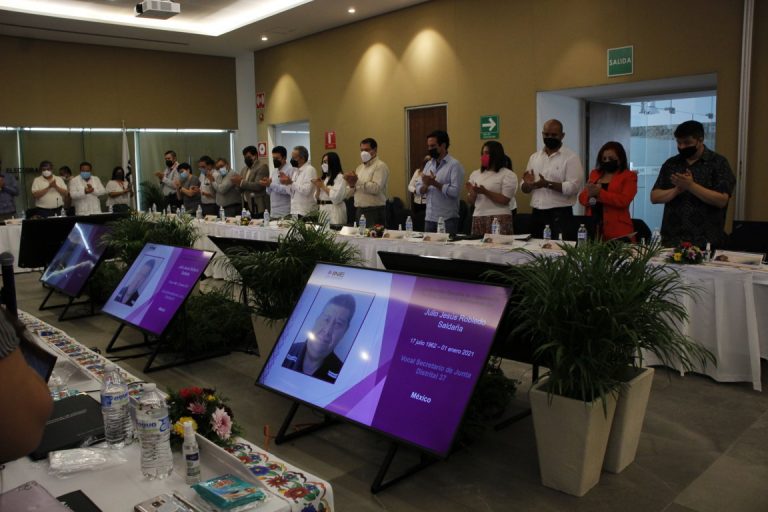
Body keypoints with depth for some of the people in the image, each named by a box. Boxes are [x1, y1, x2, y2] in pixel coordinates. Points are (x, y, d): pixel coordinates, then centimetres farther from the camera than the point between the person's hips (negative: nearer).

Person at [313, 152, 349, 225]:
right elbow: (317, 197, 16)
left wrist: (323, 187, -10)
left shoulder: (340, 177, -6)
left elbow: (336, 197, -18)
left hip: (334, 212, -7)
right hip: (322, 210, 7)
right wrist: (318, 187, -2)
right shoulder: (324, 178, 17)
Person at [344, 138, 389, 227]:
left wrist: (358, 181, -24)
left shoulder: (380, 166, -7)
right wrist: (352, 185, -3)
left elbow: (376, 188, -20)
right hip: (359, 210, 7)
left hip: (374, 211, -7)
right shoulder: (360, 167, 17)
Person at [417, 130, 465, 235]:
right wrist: (426, 185, -11)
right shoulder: (428, 164, 13)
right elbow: (419, 189, 10)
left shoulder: (454, 165, -8)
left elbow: (455, 191, -18)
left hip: (447, 219, -6)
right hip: (429, 218, 6)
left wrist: (435, 183, -16)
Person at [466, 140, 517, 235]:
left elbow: (505, 200, -11)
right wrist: (472, 193, -9)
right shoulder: (475, 174, 13)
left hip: (499, 219, -4)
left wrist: (485, 192, -19)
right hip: (478, 218, 4)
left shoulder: (508, 174, -1)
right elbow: (471, 201, 13)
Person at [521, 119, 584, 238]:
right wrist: (528, 184, -10)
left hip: (560, 215, -5)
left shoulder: (571, 158, -4)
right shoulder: (534, 157, 13)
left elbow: (573, 187, -14)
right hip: (537, 214, 5)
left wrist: (548, 184, -22)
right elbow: (524, 189, 13)